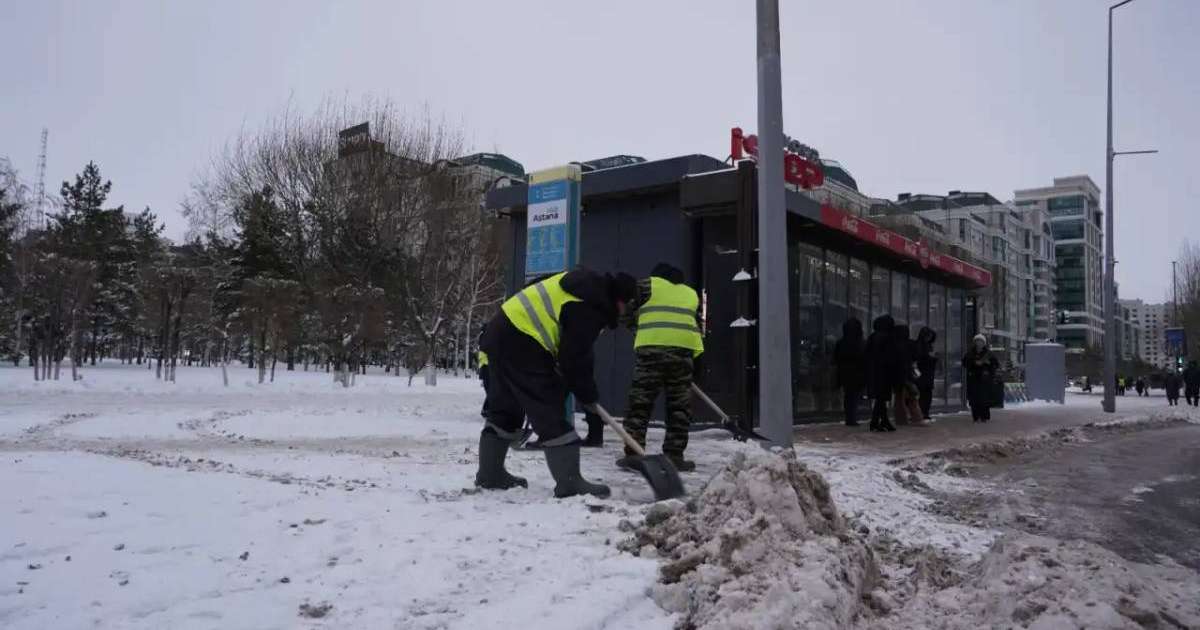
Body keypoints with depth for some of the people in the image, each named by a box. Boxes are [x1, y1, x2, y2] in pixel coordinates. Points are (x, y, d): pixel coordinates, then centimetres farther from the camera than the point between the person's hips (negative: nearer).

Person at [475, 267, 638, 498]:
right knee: (551, 411, -6)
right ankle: (570, 483, -3)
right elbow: (575, 358, -14)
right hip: (521, 344, -11)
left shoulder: (589, 286, 15)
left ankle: (490, 474, 28)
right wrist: (587, 395, 0)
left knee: (504, 409, 18)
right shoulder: (588, 308, -16)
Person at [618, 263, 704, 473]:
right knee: (679, 408, 10)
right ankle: (674, 456, 10)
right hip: (683, 350, 3)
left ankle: (632, 455, 2)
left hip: (650, 348, -2)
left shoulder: (647, 284, 15)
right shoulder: (692, 294, 27)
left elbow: (628, 315, 12)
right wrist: (696, 358, 28)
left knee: (640, 404, 3)